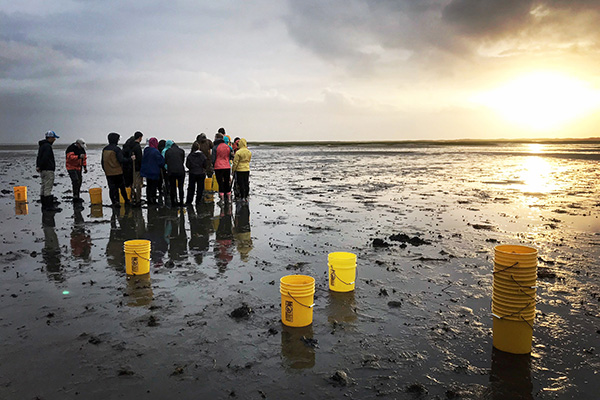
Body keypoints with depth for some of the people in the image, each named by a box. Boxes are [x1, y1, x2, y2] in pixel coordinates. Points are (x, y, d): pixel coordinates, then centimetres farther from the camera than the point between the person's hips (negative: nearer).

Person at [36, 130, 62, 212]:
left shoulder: (42, 145, 19)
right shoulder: (48, 146, -14)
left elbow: (39, 157, 20)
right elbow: (45, 158, -23)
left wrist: (38, 166, 11)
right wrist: (39, 167, -15)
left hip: (43, 170, 10)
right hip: (48, 170, -10)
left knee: (44, 188, 11)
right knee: (48, 188, -10)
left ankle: (44, 206, 15)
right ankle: (50, 206, -10)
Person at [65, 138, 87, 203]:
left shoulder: (82, 149, 11)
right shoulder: (71, 148, -14)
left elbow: (84, 158, 19)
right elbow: (70, 157, -29)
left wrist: (85, 167, 15)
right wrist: (79, 156, -41)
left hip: (78, 168, 8)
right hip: (71, 168, -8)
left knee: (79, 181, 9)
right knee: (75, 181, -17)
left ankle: (77, 196, 20)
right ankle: (75, 197, -14)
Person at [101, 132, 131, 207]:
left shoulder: (104, 149, 8)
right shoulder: (117, 149, -12)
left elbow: (102, 161, 13)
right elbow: (121, 160, -21)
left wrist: (105, 170, 21)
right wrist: (130, 160, -13)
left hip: (108, 173, 4)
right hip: (118, 172, -4)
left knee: (112, 188, 6)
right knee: (122, 187, 8)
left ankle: (115, 202, 0)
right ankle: (126, 201, 17)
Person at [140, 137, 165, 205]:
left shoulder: (146, 150, 3)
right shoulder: (156, 151, -19)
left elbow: (144, 160, 13)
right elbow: (160, 161, -14)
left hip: (146, 171, 7)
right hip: (154, 172, -7)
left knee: (148, 186, 14)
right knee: (154, 186, 1)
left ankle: (149, 199, 19)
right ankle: (153, 200, 2)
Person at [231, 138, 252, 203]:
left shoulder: (238, 152, -16)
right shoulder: (249, 152, 0)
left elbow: (235, 162, -11)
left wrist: (233, 170, 0)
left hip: (239, 170, -5)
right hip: (247, 169, 5)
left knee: (241, 184, 2)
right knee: (246, 183, 10)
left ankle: (242, 197, 3)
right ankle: (246, 197, 16)